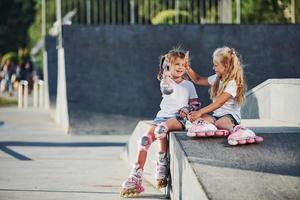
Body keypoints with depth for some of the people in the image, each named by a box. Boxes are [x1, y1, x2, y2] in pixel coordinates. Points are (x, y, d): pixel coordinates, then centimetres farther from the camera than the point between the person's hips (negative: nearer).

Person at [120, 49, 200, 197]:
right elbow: (167, 89, -12)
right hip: (163, 115, 2)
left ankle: (162, 163, -24)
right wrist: (167, 75, -16)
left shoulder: (189, 85, 15)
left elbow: (195, 103, 14)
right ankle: (136, 176, -20)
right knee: (146, 138, -20)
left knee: (161, 128, -36)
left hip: (179, 117, -2)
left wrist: (186, 110, -4)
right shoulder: (165, 81, 12)